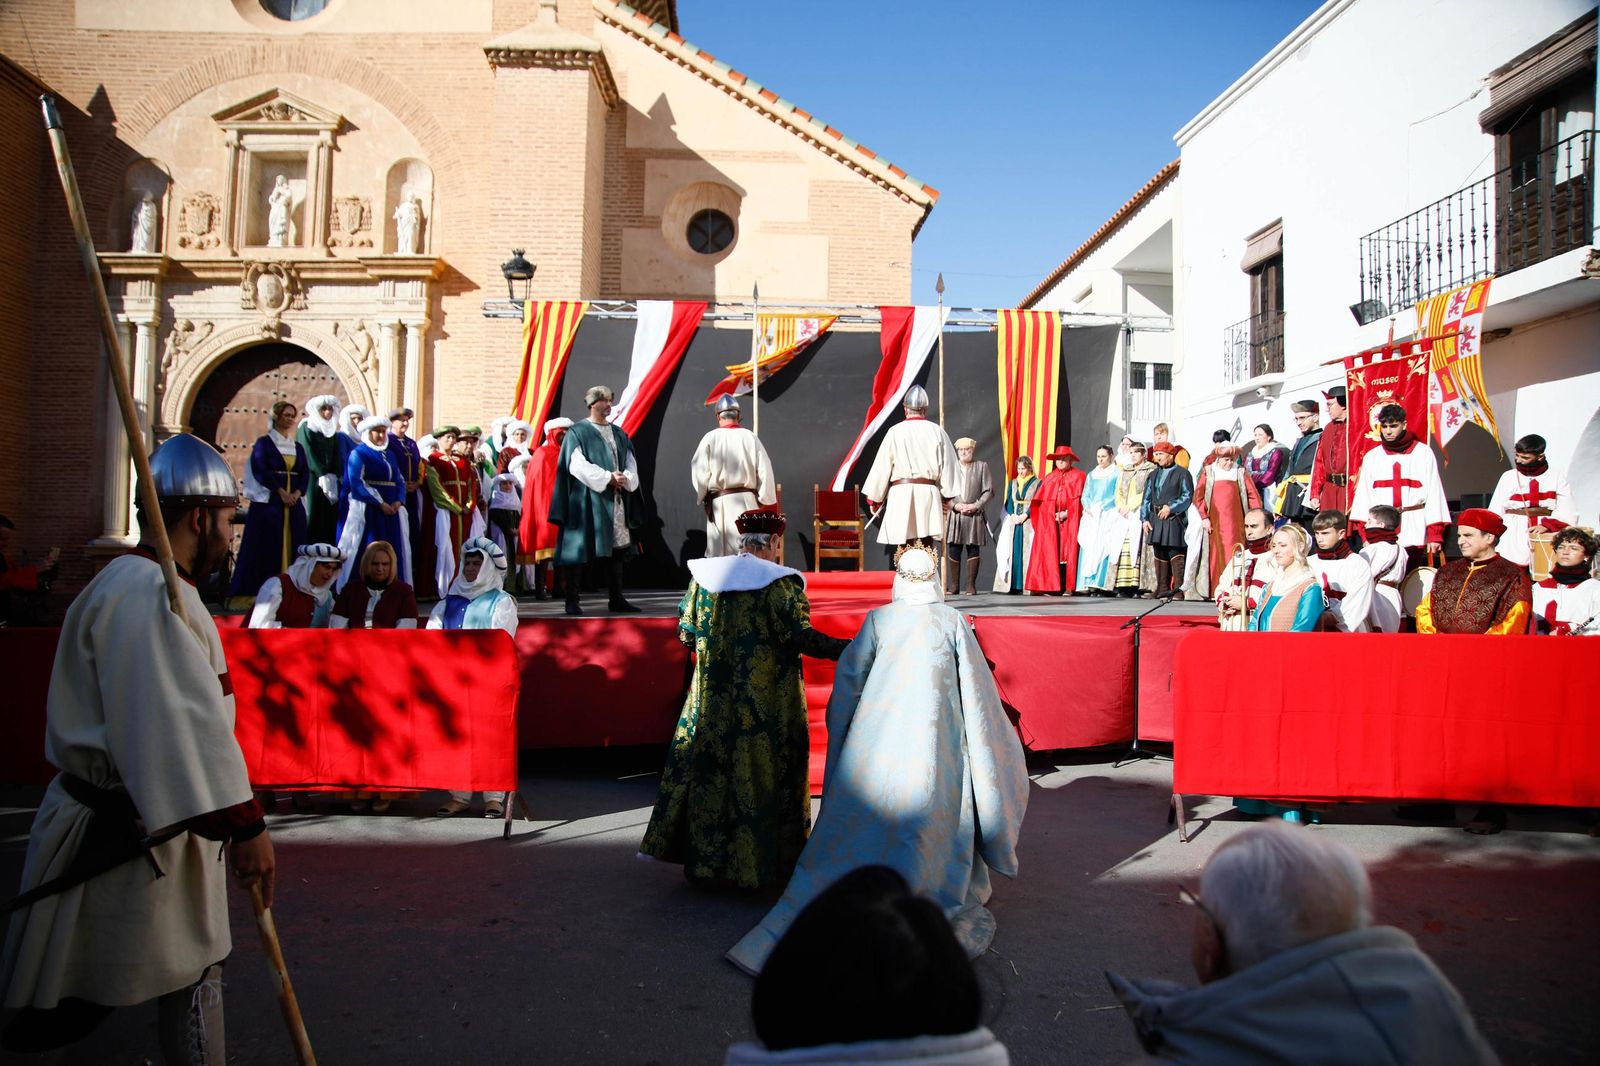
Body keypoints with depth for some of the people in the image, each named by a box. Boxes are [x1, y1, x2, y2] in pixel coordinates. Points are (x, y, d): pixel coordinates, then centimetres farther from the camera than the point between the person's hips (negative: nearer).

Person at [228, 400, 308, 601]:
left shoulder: (298, 448, 17)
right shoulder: (264, 443, 3)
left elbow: (305, 475, 10)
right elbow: (260, 470, -8)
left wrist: (297, 493, -8)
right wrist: (281, 491, -15)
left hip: (294, 502, 5)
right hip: (268, 502, -5)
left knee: (292, 547, 1)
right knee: (267, 547, -7)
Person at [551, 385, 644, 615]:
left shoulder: (618, 433, 17)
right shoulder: (577, 433, -1)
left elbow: (631, 462, 11)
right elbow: (577, 465, -12)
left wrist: (625, 478, -11)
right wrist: (608, 478, -17)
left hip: (616, 500, 6)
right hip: (587, 499, -6)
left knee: (617, 549, 6)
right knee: (580, 549, -6)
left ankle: (616, 599, 13)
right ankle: (572, 601, -1)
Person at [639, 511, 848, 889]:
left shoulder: (703, 575, 2)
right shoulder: (780, 582, -12)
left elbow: (686, 634, 7)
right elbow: (801, 637, -18)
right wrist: (848, 649, -8)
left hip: (711, 702, 4)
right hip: (767, 709, -4)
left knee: (710, 773, 13)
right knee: (764, 776, 7)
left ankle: (704, 858, 22)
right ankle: (762, 864, 14)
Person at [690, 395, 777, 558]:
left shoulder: (710, 438, -5)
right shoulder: (750, 437, -2)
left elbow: (699, 471, -4)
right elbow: (764, 470, -2)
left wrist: (703, 498, 10)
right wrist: (763, 499, 8)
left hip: (719, 502, -1)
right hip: (747, 501, 1)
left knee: (720, 553, 2)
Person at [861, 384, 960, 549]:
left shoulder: (895, 431, -1)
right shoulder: (937, 431, 3)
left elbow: (882, 466, 1)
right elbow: (949, 464, 6)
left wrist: (874, 498, 11)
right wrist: (947, 496, 18)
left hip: (902, 492, -1)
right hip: (929, 492, 2)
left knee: (907, 548, 1)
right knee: (926, 546, 3)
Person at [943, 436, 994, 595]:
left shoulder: (981, 466, 8)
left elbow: (989, 491, 3)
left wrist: (976, 505, -9)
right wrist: (955, 505, -9)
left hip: (975, 515, -1)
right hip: (954, 514, 1)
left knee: (973, 549, -1)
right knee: (954, 549, -1)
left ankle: (971, 585, 3)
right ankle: (954, 584, 6)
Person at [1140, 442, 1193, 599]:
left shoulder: (1182, 473, 1)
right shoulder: (1154, 475, 19)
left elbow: (1187, 496, -6)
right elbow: (1147, 498, 17)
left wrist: (1171, 507, -15)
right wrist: (1145, 518, 6)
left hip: (1174, 520, -6)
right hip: (1156, 520, 6)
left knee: (1175, 555, -10)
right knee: (1159, 556, 7)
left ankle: (1179, 589, -11)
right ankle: (1163, 589, 12)